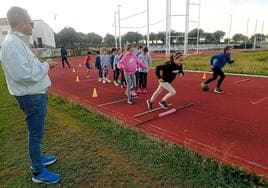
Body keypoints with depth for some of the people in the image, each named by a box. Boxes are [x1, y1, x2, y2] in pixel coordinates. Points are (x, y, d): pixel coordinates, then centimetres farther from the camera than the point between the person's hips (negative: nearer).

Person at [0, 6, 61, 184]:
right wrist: (45, 65, -15)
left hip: (36, 93, 10)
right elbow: (24, 74, -27)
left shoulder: (19, 42, 12)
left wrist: (44, 64, 6)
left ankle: (38, 158, 39)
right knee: (36, 132, 0)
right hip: (31, 96, -10)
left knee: (36, 131, 21)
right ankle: (38, 172, 16)